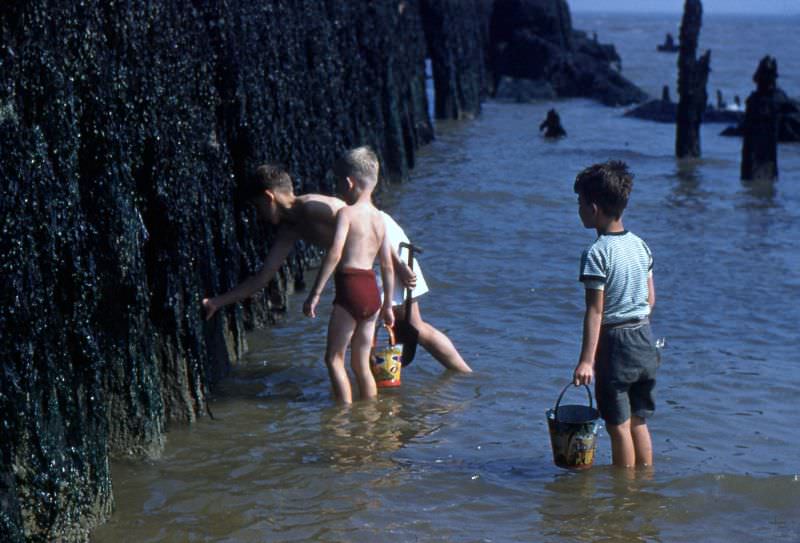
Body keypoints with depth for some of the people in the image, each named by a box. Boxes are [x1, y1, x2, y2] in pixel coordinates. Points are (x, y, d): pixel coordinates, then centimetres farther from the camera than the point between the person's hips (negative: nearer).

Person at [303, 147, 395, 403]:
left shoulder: (347, 213, -6)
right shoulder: (379, 218, 14)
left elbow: (335, 253, -19)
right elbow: (388, 266, 16)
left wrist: (315, 294, -19)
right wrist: (387, 305, 24)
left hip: (351, 288, -7)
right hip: (373, 292, 7)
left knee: (334, 358, 1)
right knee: (361, 364, 14)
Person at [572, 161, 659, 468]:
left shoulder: (597, 253, -16)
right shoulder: (640, 245, 6)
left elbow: (595, 310, -20)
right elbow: (651, 299, 11)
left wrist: (586, 361, -20)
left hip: (615, 343, -7)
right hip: (645, 340, 7)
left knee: (618, 425, 3)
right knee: (639, 421, 17)